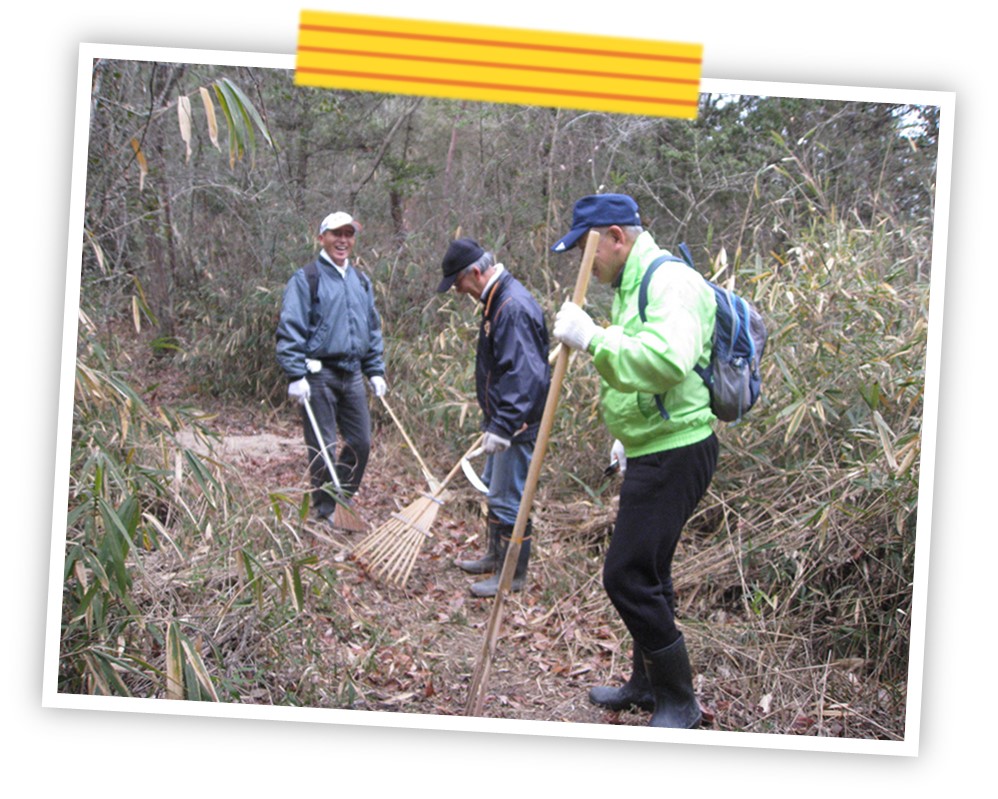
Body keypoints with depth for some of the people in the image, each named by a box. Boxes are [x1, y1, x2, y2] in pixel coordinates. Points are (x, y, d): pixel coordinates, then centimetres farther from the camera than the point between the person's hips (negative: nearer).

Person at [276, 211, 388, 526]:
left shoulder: (361, 281, 15)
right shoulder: (306, 279, -6)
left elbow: (373, 330, 21)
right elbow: (290, 330, -11)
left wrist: (376, 371, 14)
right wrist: (295, 375, -18)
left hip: (352, 374, 7)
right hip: (319, 375, -6)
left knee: (360, 443, 8)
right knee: (322, 448, -1)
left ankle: (343, 502, 25)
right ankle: (325, 511, 12)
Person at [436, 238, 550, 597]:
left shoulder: (514, 307, -24)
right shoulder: (497, 299, 10)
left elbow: (522, 375, -30)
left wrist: (502, 427, -32)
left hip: (517, 422, -11)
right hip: (501, 418, 11)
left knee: (508, 498, -2)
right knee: (494, 488, 22)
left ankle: (513, 575, 10)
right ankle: (495, 557, 38)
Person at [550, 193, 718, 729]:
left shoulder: (670, 282, -17)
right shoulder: (632, 285, 16)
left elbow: (669, 360, -37)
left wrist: (593, 338, -33)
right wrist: (626, 438, 29)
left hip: (675, 455, -11)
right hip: (652, 452, 11)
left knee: (629, 575, -9)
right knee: (645, 570, 19)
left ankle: (679, 701, 6)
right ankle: (647, 684, 34)